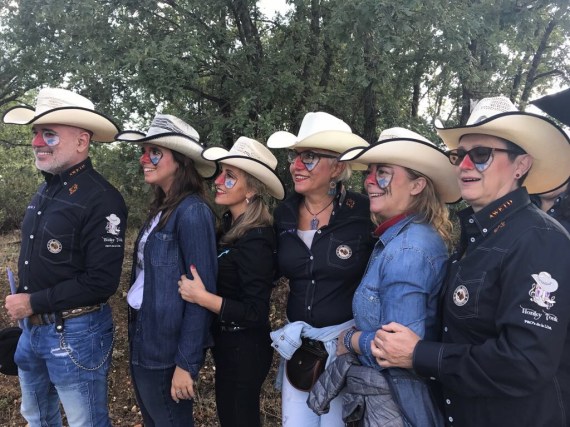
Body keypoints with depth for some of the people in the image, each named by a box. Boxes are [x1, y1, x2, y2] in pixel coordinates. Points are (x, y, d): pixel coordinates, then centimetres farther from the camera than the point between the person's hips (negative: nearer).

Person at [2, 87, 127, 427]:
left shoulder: (102, 199, -21)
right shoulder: (45, 190, 7)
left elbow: (102, 281, -24)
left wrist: (33, 302, -17)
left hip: (75, 334, -8)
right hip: (32, 327, 8)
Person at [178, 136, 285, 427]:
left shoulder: (255, 240, -26)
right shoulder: (230, 224, 1)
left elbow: (256, 314, -26)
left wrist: (201, 297, -26)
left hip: (244, 349, -8)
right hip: (226, 341, 8)